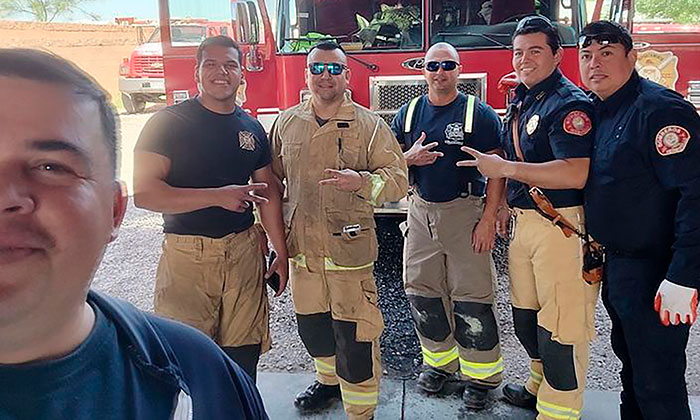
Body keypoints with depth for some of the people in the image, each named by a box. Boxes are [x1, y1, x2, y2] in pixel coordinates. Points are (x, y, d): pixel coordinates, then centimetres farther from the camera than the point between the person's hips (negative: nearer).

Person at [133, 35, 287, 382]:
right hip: (186, 255, -4)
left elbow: (268, 191, 15)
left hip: (244, 252, 4)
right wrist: (219, 196, -19)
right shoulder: (170, 122, -5)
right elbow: (144, 192, -13)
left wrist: (281, 253, 11)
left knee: (243, 354, 9)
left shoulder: (251, 128, 10)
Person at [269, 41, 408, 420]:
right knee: (312, 326, 20)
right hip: (300, 247, 4)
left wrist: (362, 181, -26)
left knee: (354, 335, -1)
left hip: (349, 248, -4)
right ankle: (328, 381, 46)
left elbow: (397, 180, -8)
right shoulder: (286, 123, 8)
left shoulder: (370, 125, -3)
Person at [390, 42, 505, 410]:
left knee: (471, 296, -1)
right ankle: (439, 360, 28)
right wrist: (409, 158, -11)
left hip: (464, 212, -4)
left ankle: (481, 374, 14)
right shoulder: (408, 113, 8)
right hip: (421, 212, 4)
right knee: (421, 292, 9)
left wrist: (489, 218, -14)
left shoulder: (479, 113, -3)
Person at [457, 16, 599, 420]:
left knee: (560, 321, -1)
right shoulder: (521, 102, 15)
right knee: (526, 314, 20)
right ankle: (539, 385, 39)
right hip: (524, 221, 9)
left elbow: (575, 174, -26)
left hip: (560, 226, -9)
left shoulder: (571, 104, -14)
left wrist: (504, 168, -23)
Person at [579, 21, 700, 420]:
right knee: (630, 359, 23)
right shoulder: (599, 112, 10)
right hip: (616, 264, 9)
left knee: (657, 380, 2)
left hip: (654, 273, -9)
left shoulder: (660, 108, -18)